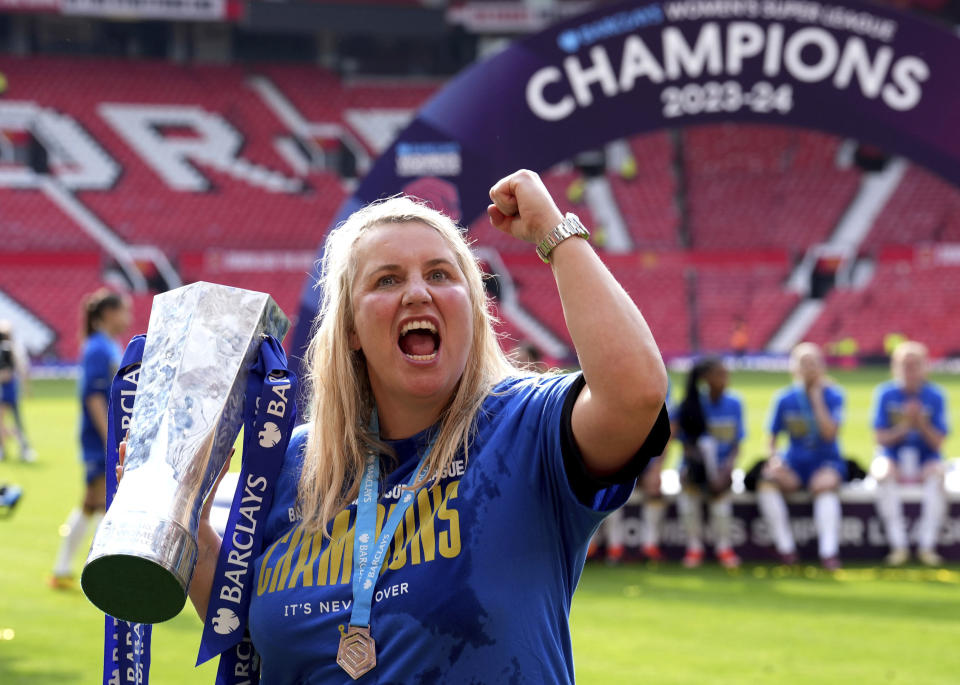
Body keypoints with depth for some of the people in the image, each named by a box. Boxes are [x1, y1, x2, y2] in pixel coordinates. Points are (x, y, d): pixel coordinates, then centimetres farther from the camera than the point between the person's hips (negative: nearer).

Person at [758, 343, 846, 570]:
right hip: (794, 463, 2)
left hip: (826, 463, -2)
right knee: (767, 482, -29)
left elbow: (830, 433, -17)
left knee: (825, 483, -37)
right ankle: (786, 548, -23)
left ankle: (829, 551, -39)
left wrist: (817, 398, -15)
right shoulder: (785, 399, 5)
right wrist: (773, 457, -11)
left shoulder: (833, 395, -2)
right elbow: (773, 436, 10)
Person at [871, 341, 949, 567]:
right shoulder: (885, 394, -1)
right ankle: (898, 545, -31)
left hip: (925, 460, 0)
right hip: (893, 457, 0)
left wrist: (922, 424, -20)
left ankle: (927, 546, -28)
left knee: (937, 472, -33)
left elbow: (938, 442, -4)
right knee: (882, 471, -34)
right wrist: (904, 426, -19)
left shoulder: (935, 396, -1)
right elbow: (880, 438, -4)